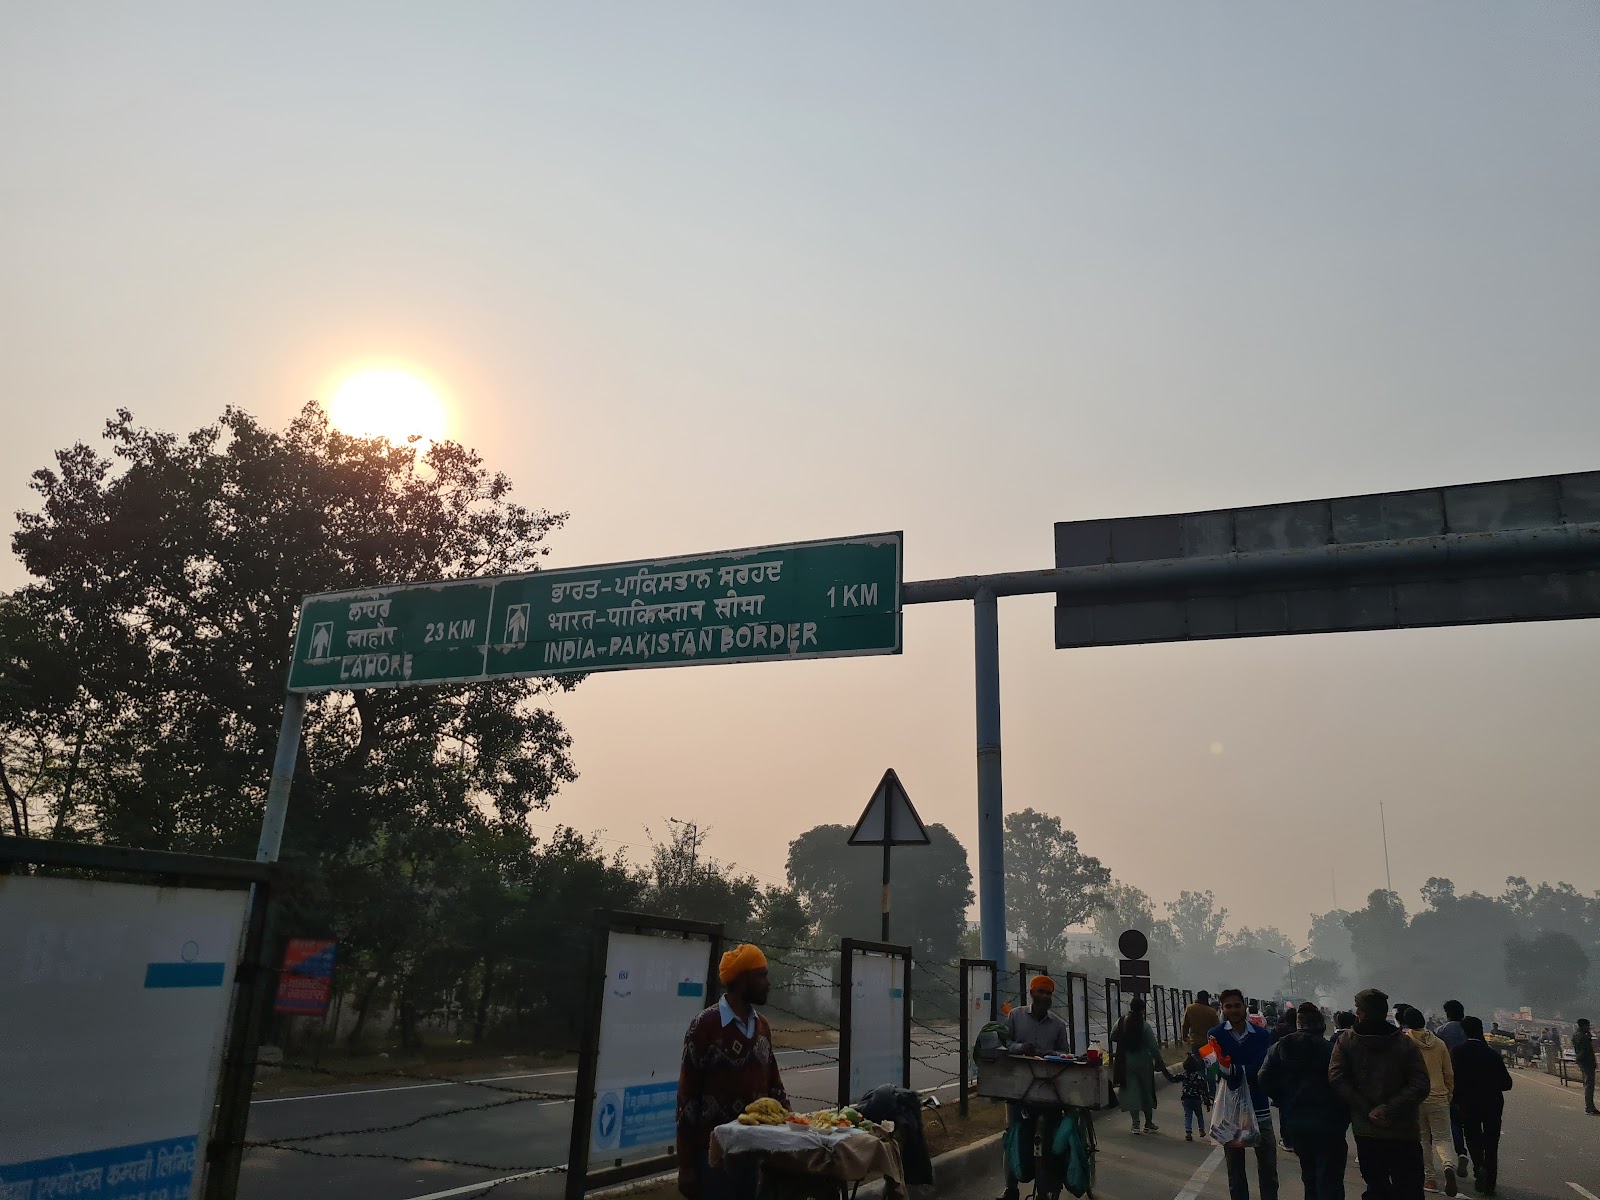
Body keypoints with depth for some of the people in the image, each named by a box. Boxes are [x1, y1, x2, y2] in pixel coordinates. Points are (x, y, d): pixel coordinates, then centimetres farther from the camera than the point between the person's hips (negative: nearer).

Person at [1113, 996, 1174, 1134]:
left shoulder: (1121, 1022, -5)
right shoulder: (1145, 1025, -15)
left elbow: (1113, 1037, 6)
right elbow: (1153, 1048, -13)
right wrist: (1161, 1065, -4)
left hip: (1126, 1062, 2)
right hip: (1143, 1062, -2)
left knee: (1131, 1091, 6)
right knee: (1147, 1091, 13)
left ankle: (1136, 1123, 4)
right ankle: (1148, 1123, 21)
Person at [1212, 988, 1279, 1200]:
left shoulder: (1262, 1035, -1)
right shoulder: (1216, 1035, -4)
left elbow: (1262, 1068, -14)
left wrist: (1236, 1070, -27)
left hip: (1259, 1107, 1)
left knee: (1268, 1164, 7)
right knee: (1234, 1165, 10)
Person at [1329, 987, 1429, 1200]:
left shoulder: (1345, 1041, -3)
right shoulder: (1406, 1043, -3)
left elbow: (1337, 1079, -11)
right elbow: (1420, 1085, -12)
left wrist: (1367, 1110, -9)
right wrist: (1390, 1109, -12)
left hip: (1366, 1131, 0)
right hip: (1404, 1133, 0)